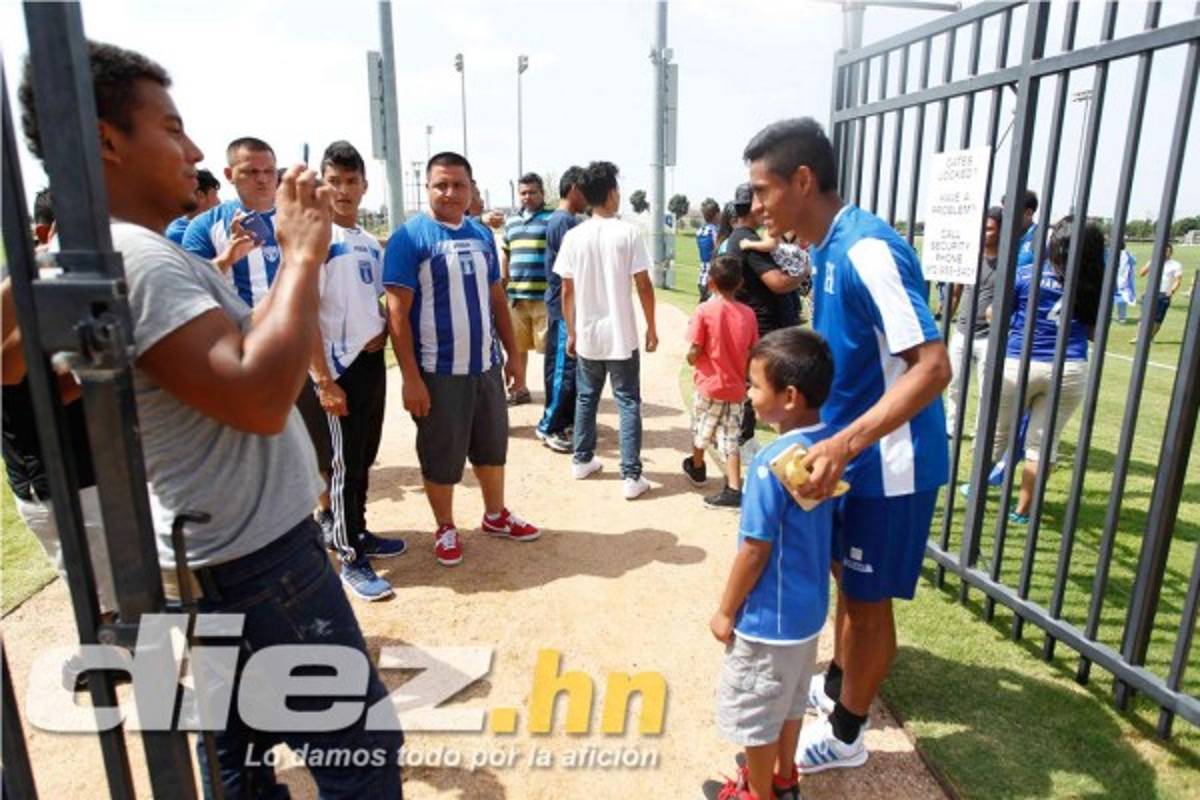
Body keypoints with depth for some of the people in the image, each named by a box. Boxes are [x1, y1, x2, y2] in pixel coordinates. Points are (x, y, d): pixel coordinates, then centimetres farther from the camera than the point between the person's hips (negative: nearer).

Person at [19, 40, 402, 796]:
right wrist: (304, 255, -22)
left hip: (225, 555, 10)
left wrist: (297, 257, 7)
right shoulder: (134, 256, -21)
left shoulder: (131, 251, 11)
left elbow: (244, 352, 16)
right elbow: (260, 396, -33)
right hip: (258, 560, -10)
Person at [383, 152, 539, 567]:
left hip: (486, 364, 6)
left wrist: (512, 351, 13)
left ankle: (496, 515, 37)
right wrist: (411, 377, -17)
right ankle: (445, 529, 28)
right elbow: (397, 314, -14)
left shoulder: (482, 234, 8)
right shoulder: (409, 237, -11)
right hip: (439, 372, -6)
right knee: (441, 455, 8)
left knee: (492, 445, 18)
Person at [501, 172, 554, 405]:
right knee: (516, 345, 13)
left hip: (544, 296, -6)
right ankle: (519, 389, 27)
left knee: (549, 346, -2)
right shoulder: (511, 222, 16)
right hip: (516, 295, 6)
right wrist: (502, 288, 19)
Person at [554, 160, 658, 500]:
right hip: (622, 335, -3)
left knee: (585, 399, 19)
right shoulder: (628, 233, -9)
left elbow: (567, 291, 3)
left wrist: (571, 332, 14)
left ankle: (582, 460, 30)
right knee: (628, 403, 3)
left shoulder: (573, 237, 0)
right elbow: (643, 285, -8)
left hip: (587, 335, 3)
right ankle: (631, 476, 2)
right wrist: (652, 327, 3)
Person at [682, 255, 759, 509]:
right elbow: (752, 355, 2)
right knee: (730, 439, 6)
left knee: (701, 430, 20)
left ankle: (697, 468, 42)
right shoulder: (748, 314, -2)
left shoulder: (704, 310, -14)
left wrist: (691, 359, 8)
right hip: (736, 388, 3)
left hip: (709, 385, -3)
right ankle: (734, 490, -2)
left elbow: (694, 352, -15)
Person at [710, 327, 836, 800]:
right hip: (808, 607, 9)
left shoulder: (771, 463, -29)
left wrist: (726, 611, -9)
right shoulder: (828, 446, -3)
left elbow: (755, 551, -23)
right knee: (790, 701, 27)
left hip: (768, 617, -8)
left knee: (755, 713, 14)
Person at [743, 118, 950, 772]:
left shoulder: (867, 250, -24)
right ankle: (835, 686, 46)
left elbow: (932, 366, -29)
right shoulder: (828, 249, 6)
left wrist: (844, 444, -37)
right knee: (846, 578, 23)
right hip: (853, 453, 9)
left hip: (888, 464, -9)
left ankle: (845, 736, 30)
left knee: (868, 599, 8)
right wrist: (835, 444, 16)